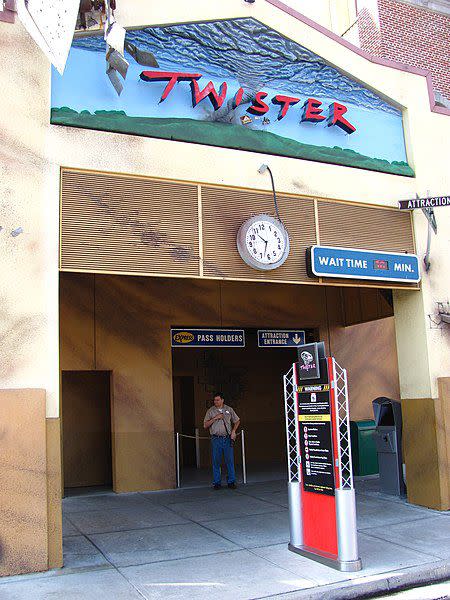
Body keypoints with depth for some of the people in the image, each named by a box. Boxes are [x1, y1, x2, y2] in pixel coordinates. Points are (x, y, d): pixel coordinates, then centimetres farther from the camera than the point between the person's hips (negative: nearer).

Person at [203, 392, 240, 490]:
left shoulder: (229, 410, 9)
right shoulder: (210, 411, 5)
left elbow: (237, 421, 19)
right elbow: (205, 425, -1)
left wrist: (233, 431, 5)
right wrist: (215, 418, -11)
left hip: (227, 438, 1)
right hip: (216, 439, -1)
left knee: (230, 461, 0)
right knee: (216, 461, 0)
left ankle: (231, 482, 7)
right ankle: (217, 482, 8)